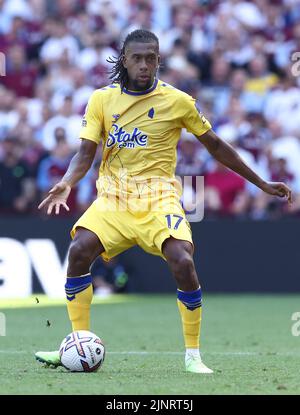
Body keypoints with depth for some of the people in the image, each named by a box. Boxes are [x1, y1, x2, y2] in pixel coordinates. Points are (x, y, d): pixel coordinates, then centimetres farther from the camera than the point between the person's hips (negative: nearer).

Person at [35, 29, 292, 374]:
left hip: (158, 197, -2)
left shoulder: (177, 101, 0)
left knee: (183, 262, -25)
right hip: (113, 196, 2)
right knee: (79, 250, -23)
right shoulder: (102, 99, 3)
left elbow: (215, 146, 10)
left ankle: (193, 355, -8)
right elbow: (86, 152, -1)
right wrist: (66, 184, -23)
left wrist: (262, 184, 12)